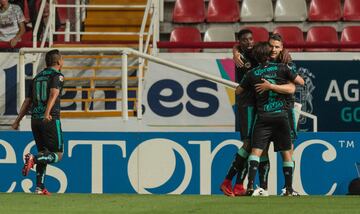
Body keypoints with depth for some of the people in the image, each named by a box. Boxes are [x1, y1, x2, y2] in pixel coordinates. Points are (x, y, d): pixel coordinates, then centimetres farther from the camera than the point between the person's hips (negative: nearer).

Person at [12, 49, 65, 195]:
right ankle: (33, 159, -27)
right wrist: (47, 112, -34)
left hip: (35, 120, 7)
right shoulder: (57, 75, -2)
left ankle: (39, 187, 6)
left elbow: (27, 101, 17)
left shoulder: (37, 77, 18)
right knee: (58, 155, -2)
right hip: (51, 119, -7)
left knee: (43, 153, 15)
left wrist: (17, 121, 20)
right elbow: (53, 94, -20)